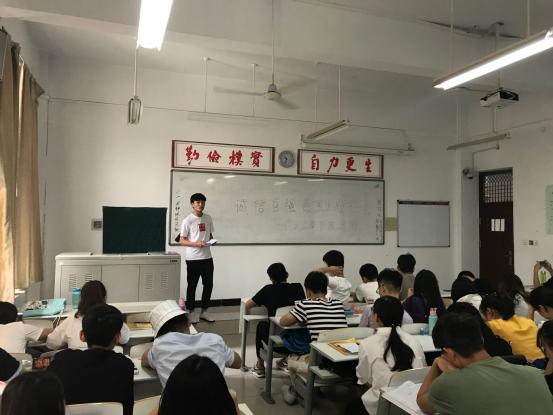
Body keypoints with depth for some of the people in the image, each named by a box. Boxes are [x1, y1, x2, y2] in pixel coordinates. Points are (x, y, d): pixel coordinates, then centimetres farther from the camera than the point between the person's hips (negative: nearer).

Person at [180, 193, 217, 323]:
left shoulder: (208, 218, 8)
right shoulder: (188, 220, -8)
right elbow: (182, 241, -7)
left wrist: (212, 240, -6)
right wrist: (196, 243, -22)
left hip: (207, 258, 5)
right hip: (193, 259, -5)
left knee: (208, 285, 9)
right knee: (192, 286, 6)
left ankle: (204, 312, 24)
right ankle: (192, 312, 20)